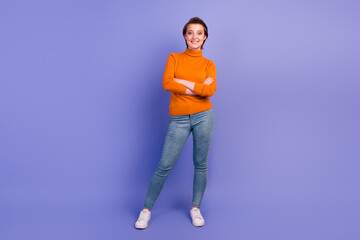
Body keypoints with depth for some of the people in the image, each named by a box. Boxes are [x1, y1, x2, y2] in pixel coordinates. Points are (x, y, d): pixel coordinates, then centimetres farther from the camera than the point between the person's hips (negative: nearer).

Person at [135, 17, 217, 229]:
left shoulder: (209, 64, 6)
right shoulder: (174, 58, 6)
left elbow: (211, 90, -13)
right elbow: (167, 84, -12)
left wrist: (182, 81, -13)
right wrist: (199, 88, -13)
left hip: (203, 116, 1)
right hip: (179, 119, -1)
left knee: (201, 164, 9)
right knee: (165, 165, 0)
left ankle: (195, 208, 27)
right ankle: (147, 209, 16)